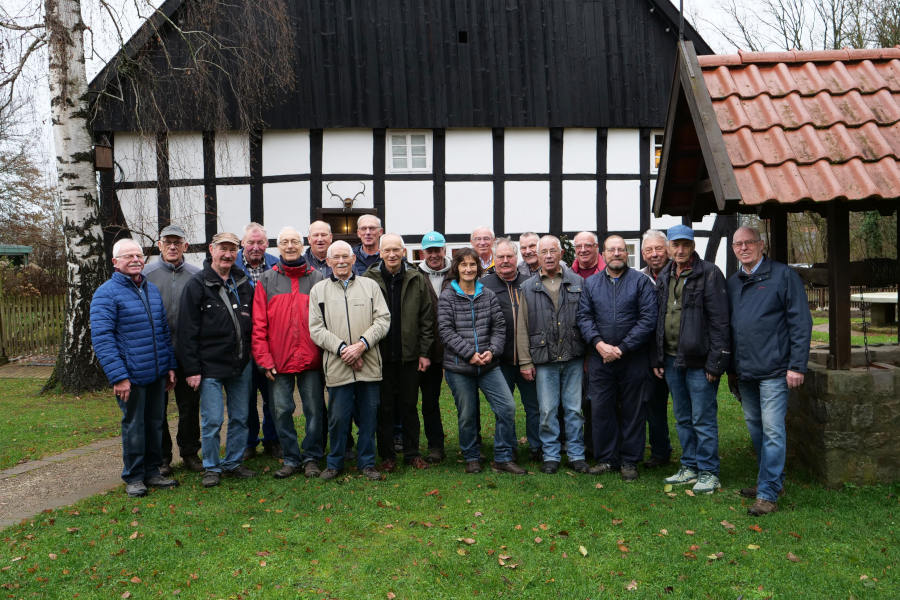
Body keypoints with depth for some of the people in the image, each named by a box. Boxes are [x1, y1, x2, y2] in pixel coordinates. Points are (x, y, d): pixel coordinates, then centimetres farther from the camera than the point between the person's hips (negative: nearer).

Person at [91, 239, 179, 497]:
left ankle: (152, 471, 28)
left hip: (157, 374, 6)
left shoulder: (152, 290, 12)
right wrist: (118, 376, -20)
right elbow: (101, 338, -15)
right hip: (131, 375, -6)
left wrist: (170, 365, 12)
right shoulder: (107, 293, -9)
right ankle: (134, 477, 20)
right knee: (133, 426, 5)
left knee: (156, 423, 14)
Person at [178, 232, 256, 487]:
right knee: (212, 420, -1)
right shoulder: (197, 285, -4)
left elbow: (254, 322, 17)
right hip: (211, 366, -5)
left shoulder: (244, 284, 10)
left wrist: (253, 356, 10)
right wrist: (192, 369, -11)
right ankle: (211, 467, 16)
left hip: (241, 364, 5)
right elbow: (187, 331, -7)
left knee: (240, 418, 11)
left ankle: (234, 462, 25)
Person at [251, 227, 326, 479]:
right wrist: (264, 359, -5)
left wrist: (326, 353, -3)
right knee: (281, 411, 6)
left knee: (314, 410, 5)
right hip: (278, 362, 1)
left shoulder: (316, 278, 5)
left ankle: (311, 458, 20)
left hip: (311, 360, 0)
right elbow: (259, 324, 2)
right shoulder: (267, 280, 6)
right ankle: (291, 459, 20)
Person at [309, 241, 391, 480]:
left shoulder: (370, 285, 9)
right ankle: (334, 463, 23)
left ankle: (367, 463, 23)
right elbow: (316, 329, 0)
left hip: (368, 365, 1)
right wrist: (342, 348, -12)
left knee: (368, 416, 8)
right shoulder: (319, 290, 7)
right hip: (337, 367, -1)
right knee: (338, 417, 4)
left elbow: (383, 319, 2)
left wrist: (362, 344, -12)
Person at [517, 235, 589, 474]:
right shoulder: (529, 287, 6)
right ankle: (551, 455, 17)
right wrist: (525, 362, 0)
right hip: (544, 359, 0)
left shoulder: (578, 282, 6)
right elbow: (522, 328, 5)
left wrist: (589, 355, 3)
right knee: (547, 411, 4)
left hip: (574, 358, 0)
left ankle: (576, 455, 19)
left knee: (574, 409, 7)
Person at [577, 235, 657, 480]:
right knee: (601, 409, 5)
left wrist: (622, 348, -13)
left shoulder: (641, 281, 0)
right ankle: (606, 458, 19)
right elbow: (584, 317, 4)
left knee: (632, 410, 5)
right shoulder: (590, 283, 10)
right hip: (600, 359, 2)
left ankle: (629, 461, 18)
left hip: (634, 359, -2)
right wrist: (599, 344, -12)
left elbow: (648, 319, -8)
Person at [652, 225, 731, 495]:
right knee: (682, 418, 16)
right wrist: (657, 358, 13)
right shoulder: (665, 277, 13)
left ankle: (708, 472, 12)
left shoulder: (709, 274, -8)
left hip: (698, 360, -7)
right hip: (671, 359, 7)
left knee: (703, 419, 0)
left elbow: (719, 320, -12)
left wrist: (715, 360, -16)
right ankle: (690, 467, 28)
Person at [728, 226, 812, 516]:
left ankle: (768, 494, 1)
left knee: (772, 431, -5)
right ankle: (772, 479, 29)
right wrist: (732, 367, 15)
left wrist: (797, 366, -12)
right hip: (744, 372, 7)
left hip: (774, 371, -6)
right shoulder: (733, 283, 14)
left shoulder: (783, 275, -4)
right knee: (755, 427, 15)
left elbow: (801, 322, -7)